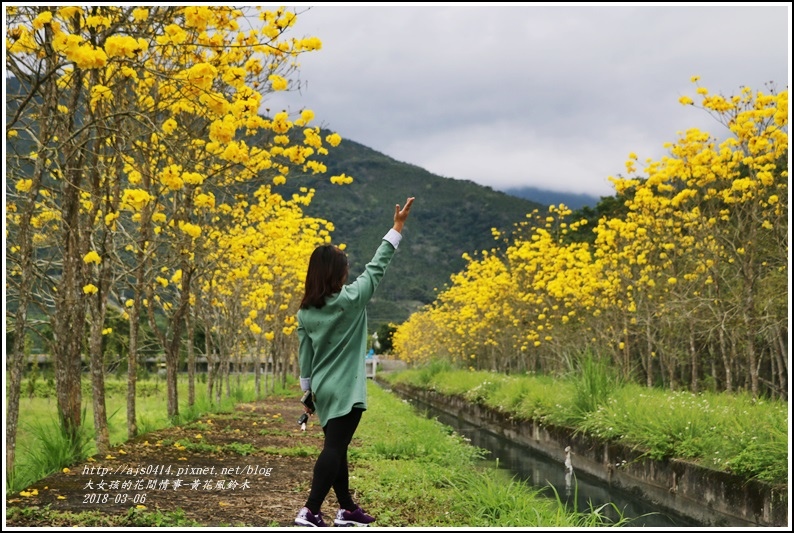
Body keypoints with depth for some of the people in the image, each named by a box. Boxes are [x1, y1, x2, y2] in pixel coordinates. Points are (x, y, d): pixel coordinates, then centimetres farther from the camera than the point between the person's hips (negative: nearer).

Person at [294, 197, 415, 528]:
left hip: (323, 390, 7)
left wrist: (308, 393, 17)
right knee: (334, 449, -6)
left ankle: (347, 509, 23)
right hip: (345, 390, -6)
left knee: (337, 448, 14)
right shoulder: (350, 300, -13)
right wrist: (398, 227, -2)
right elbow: (377, 268, -7)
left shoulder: (305, 311, 2)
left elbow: (304, 356, 8)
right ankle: (309, 512, -10)